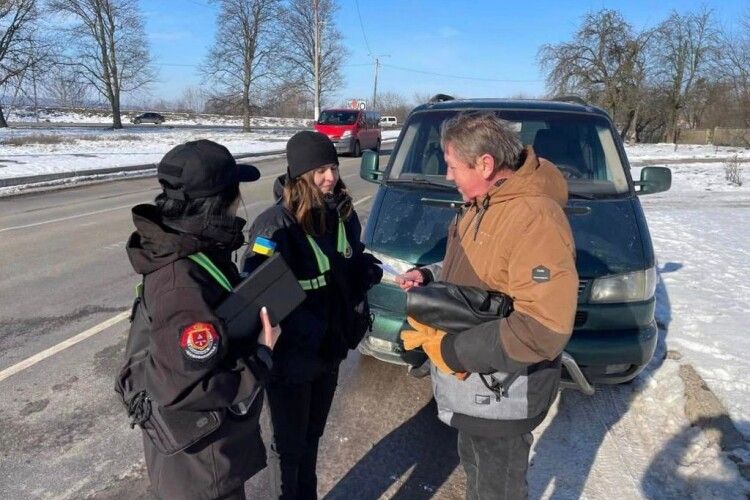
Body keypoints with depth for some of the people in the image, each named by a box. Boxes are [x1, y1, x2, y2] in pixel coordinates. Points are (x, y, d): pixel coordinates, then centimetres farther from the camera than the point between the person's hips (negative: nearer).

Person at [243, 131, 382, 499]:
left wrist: (367, 270, -8)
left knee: (312, 435, 26)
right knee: (289, 444, 14)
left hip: (330, 349, 7)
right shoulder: (276, 224, -21)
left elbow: (353, 268, 13)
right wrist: (306, 331, -28)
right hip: (290, 357, -6)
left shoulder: (342, 213, 1)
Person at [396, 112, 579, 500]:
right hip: (472, 385, 9)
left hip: (502, 395, -9)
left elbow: (543, 330, -33)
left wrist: (452, 350, -27)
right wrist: (428, 277, -1)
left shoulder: (536, 219, -30)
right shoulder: (482, 203, 3)